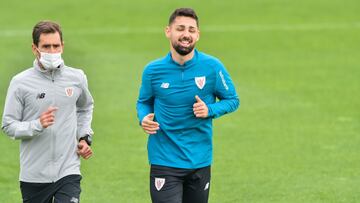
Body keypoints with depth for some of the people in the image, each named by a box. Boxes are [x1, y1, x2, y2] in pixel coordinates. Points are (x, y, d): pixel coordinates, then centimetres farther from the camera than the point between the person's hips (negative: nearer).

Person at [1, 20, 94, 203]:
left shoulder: (77, 78, 5)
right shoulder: (20, 83, -5)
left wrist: (84, 137, 13)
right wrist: (38, 125, -20)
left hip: (68, 172, 1)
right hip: (34, 175, -1)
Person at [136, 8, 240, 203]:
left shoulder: (212, 67, -5)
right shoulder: (153, 70, -3)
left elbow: (233, 100, 5)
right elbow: (143, 102, 13)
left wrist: (210, 110, -15)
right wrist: (144, 118, -9)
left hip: (200, 160, 2)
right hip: (165, 162, -2)